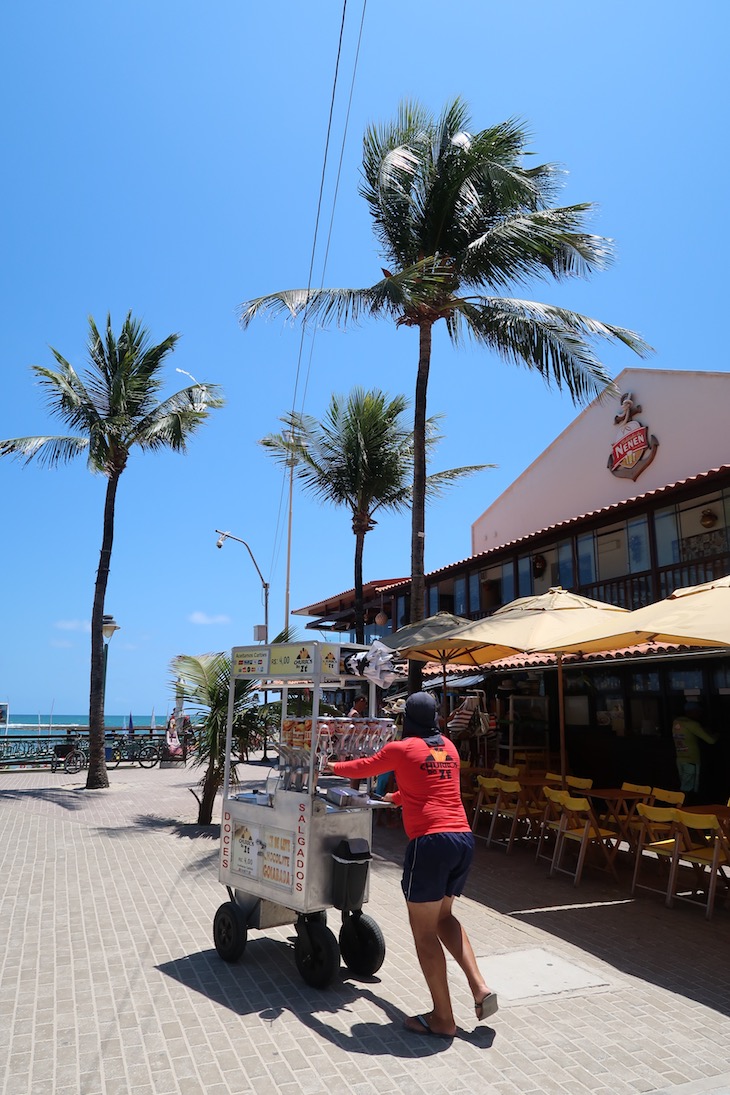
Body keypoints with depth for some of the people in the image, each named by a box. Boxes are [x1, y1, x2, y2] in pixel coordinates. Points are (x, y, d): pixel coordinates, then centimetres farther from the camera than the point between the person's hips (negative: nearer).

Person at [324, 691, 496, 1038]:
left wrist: (332, 766, 33)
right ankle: (480, 988, 16)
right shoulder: (449, 749, 15)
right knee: (443, 916, 25)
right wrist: (397, 797, 48)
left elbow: (364, 767, 15)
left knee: (424, 931, 7)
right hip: (464, 838, 7)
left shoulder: (401, 749, -1)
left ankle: (443, 1019, 14)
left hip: (431, 841, -7)